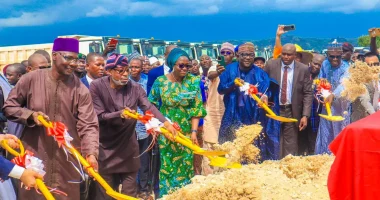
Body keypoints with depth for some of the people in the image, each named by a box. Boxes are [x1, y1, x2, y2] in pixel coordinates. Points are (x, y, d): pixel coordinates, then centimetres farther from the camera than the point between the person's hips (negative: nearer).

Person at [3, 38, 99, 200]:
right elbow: (8, 107, 6)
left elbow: (88, 125, -9)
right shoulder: (31, 79, -3)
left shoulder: (81, 90, -3)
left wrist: (91, 153, -24)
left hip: (68, 160, 1)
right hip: (34, 157, 0)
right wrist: (31, 115, -13)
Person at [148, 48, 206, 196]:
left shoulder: (193, 81, -5)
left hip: (186, 132, 1)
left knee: (185, 166, 7)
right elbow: (151, 105, 4)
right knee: (167, 166, 5)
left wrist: (194, 131, -10)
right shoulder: (160, 81, -5)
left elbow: (196, 108, -5)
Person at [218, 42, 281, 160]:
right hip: (234, 116, 1)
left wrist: (265, 95, -35)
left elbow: (268, 88, -12)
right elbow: (220, 89, 2)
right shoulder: (230, 69, 5)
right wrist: (233, 84, -17)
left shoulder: (259, 73, 2)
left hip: (254, 117, -1)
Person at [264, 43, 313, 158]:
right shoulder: (271, 65, -2)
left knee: (291, 146, 4)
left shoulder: (303, 69, -4)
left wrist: (305, 115, -10)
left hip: (292, 112, 0)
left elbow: (308, 93, -3)